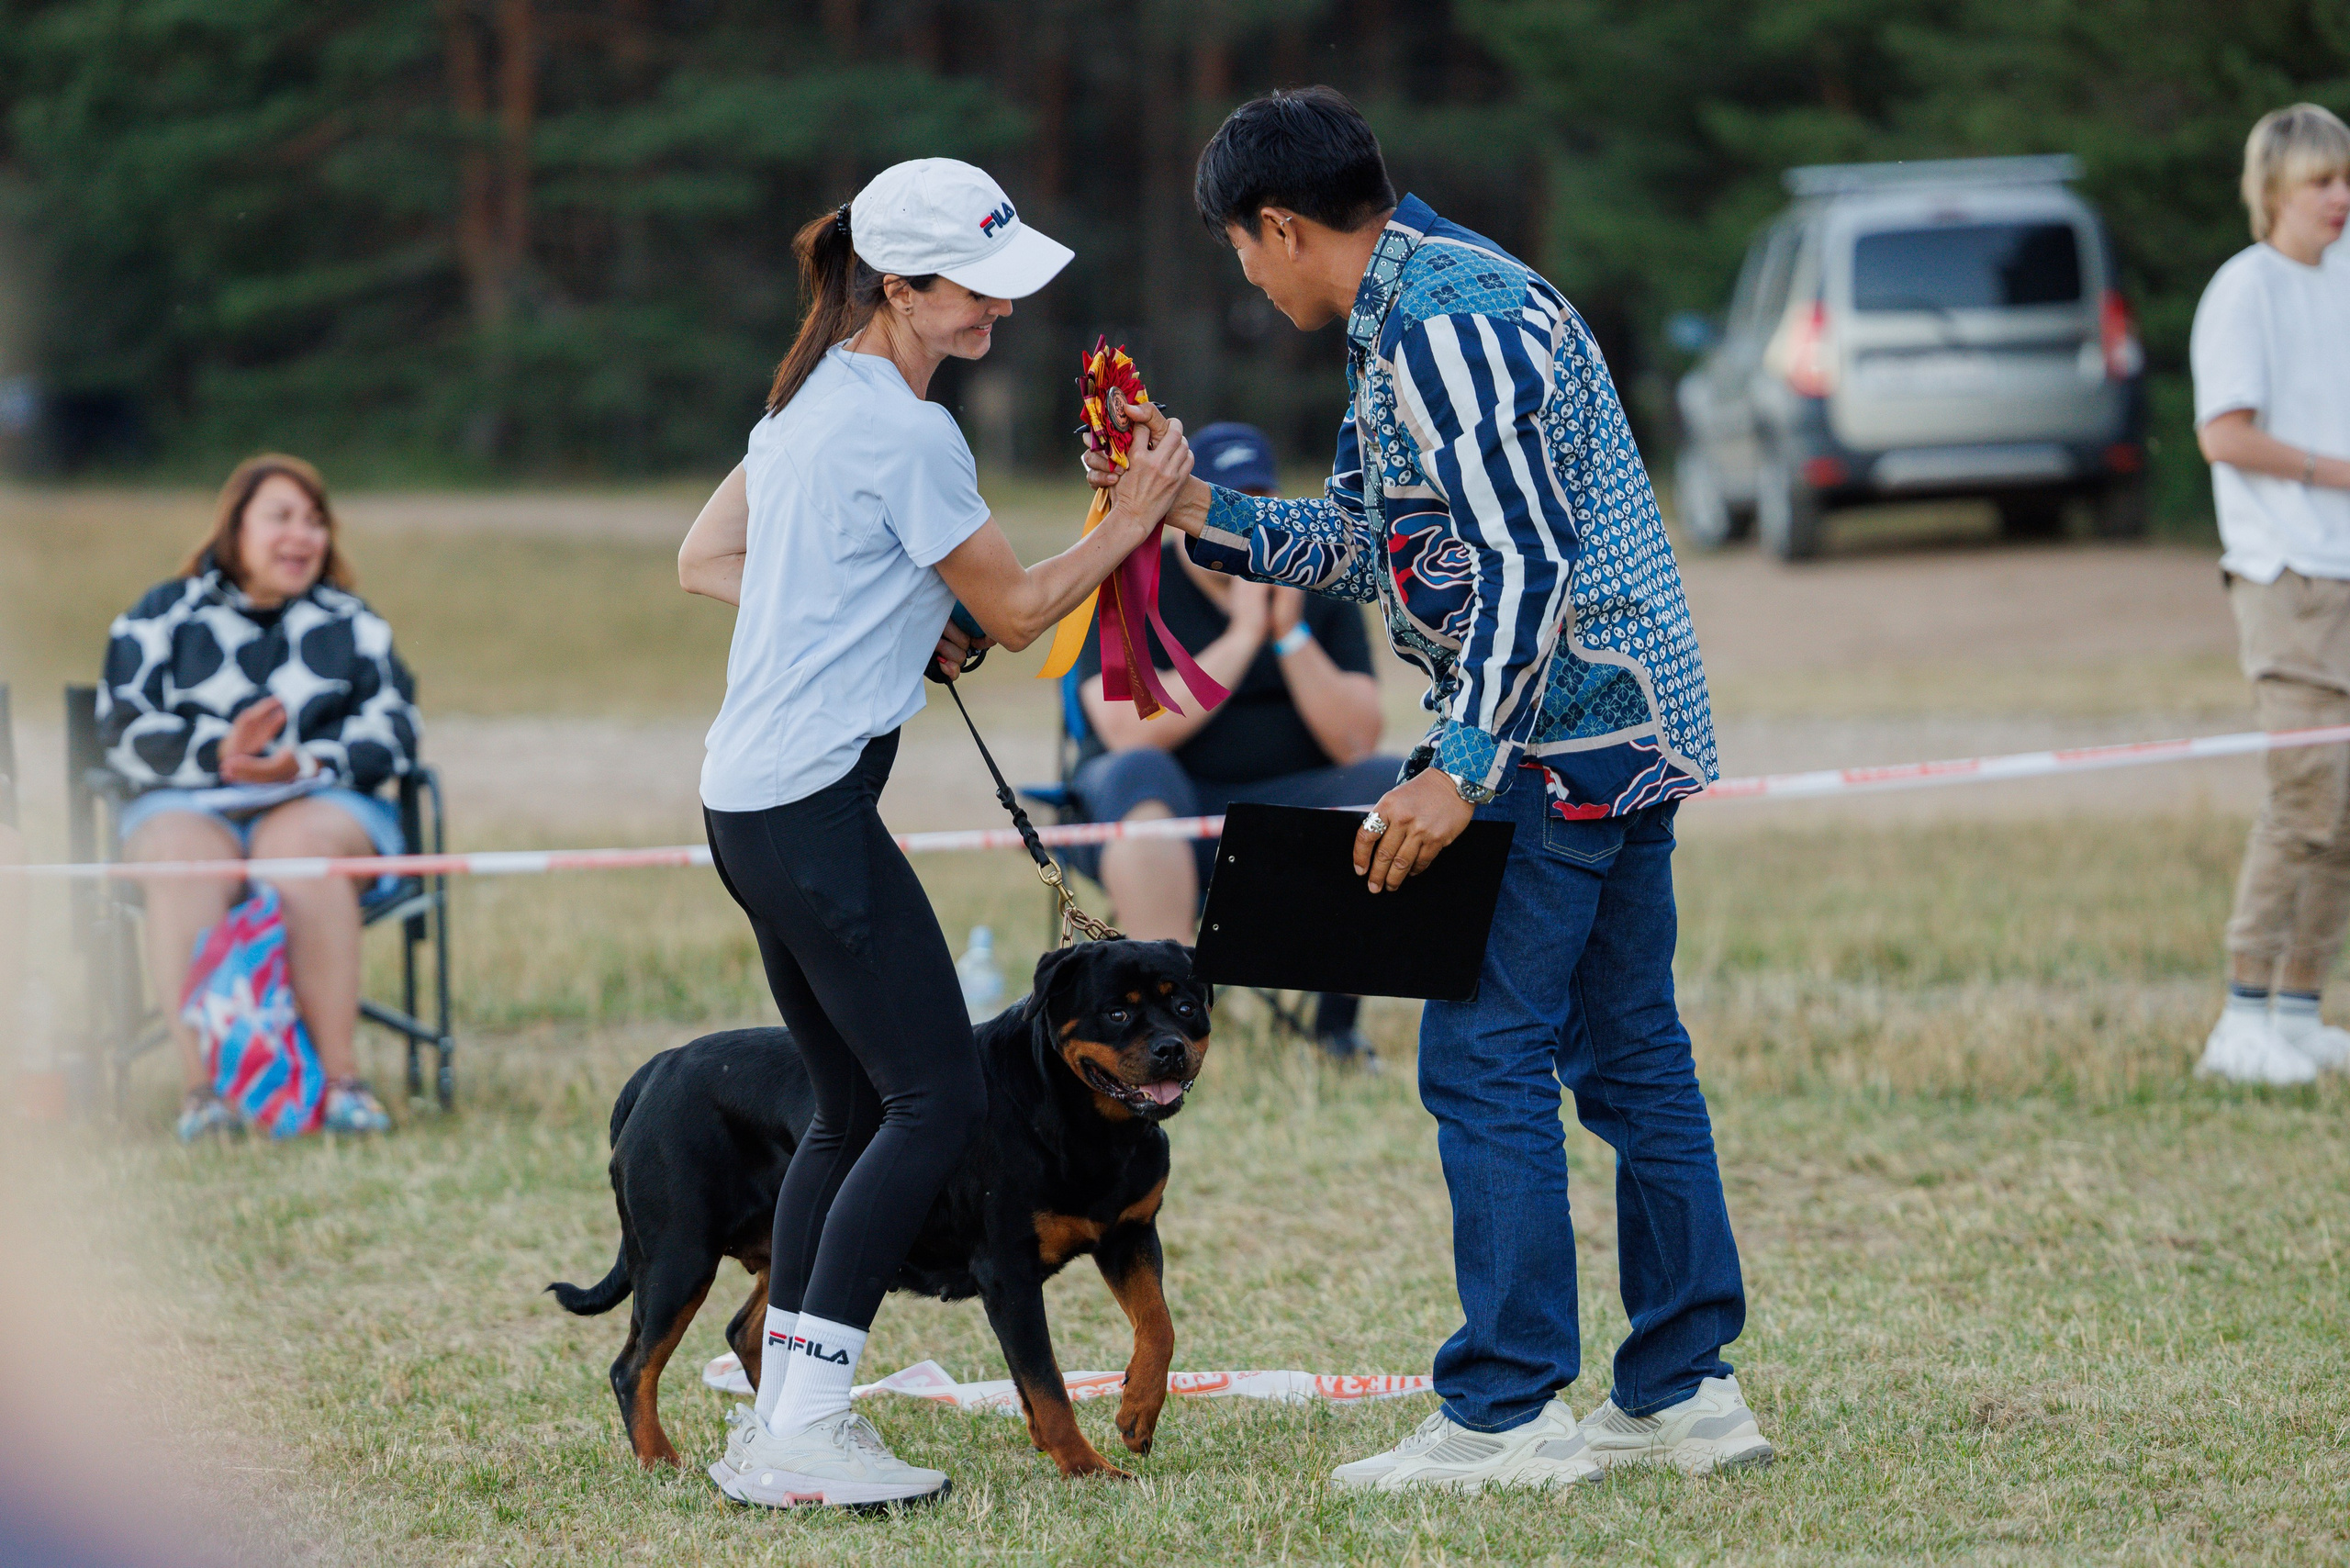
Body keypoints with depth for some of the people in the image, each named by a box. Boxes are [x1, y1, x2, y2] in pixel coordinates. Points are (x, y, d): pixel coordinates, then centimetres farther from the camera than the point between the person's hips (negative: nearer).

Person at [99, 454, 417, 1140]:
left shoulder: (350, 624, 19)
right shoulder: (162, 617, 13)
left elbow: (391, 731, 5)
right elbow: (125, 730, 0)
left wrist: (306, 764, -15)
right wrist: (219, 753, -18)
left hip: (319, 800, 0)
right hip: (186, 803, 0)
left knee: (297, 847, -36)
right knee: (188, 860, -36)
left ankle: (339, 1076, -39)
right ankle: (202, 1083, -42)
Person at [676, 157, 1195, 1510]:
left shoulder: (811, 400, 14)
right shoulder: (904, 433, -14)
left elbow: (704, 561, 21)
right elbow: (1018, 612, -7)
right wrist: (1134, 518, 2)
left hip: (752, 802, 10)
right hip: (818, 804, -10)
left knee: (855, 1106, 14)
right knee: (940, 1099, -9)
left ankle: (782, 1418, 13)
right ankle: (804, 1433, -13)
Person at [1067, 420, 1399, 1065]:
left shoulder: (1321, 592, 7)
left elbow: (1354, 743, -4)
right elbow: (1130, 732, -19)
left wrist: (1290, 634, -15)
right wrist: (1243, 635, -18)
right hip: (1163, 819, -3)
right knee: (1137, 775, -36)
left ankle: (1337, 1018, -15)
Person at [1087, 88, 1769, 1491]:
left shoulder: (1442, 322, -16)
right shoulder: (1429, 302, 18)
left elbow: (1526, 559, -22)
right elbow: (1369, 543, 23)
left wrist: (1458, 771, -21)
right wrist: (1199, 514, 18)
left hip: (1561, 731, -10)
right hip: (1628, 732, 10)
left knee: (1484, 1058, -6)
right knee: (1629, 1051, 12)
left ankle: (1506, 1416, -4)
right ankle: (1686, 1389, 15)